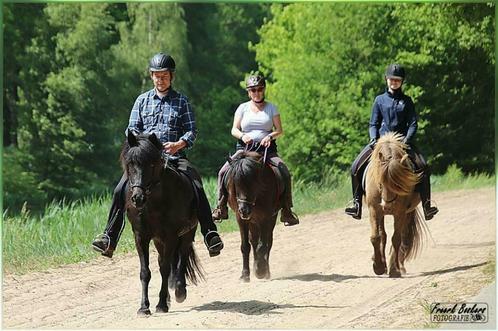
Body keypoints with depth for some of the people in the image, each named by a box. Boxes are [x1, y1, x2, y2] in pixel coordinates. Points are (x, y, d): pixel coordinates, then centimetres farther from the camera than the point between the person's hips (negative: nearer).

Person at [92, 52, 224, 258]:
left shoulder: (181, 101, 9)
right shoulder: (142, 100, 15)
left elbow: (191, 130, 3)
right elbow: (132, 128, 12)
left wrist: (178, 144, -18)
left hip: (174, 156, -1)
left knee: (197, 189, -26)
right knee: (121, 191, -19)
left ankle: (210, 234, -25)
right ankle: (109, 239, -18)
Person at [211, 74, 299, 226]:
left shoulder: (271, 108, 10)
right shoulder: (243, 108, 11)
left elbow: (279, 130, 6)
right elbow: (234, 130, 8)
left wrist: (270, 136, -15)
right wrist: (243, 135, -14)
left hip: (267, 149, 0)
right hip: (245, 148, 1)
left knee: (284, 172, -23)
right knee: (223, 172, -20)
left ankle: (286, 210, -15)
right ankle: (221, 208, -11)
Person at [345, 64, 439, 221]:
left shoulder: (406, 101, 8)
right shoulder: (380, 100, 10)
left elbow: (413, 124, 4)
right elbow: (373, 124, 10)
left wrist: (407, 140, -13)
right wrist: (373, 138, -9)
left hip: (402, 140, -1)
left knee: (422, 167, -23)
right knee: (356, 167, -16)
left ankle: (426, 205, -17)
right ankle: (356, 202, -3)